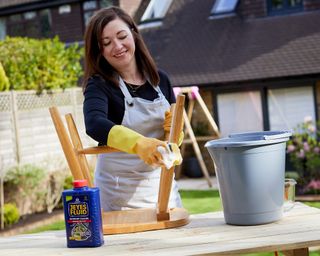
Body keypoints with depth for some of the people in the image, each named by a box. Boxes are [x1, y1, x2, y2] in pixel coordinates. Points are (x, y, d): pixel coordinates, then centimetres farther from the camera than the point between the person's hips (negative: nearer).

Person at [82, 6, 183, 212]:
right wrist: (139, 144, -46)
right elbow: (94, 124, -31)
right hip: (121, 192, -4)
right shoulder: (99, 85, -9)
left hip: (162, 184, 5)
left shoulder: (160, 80, 5)